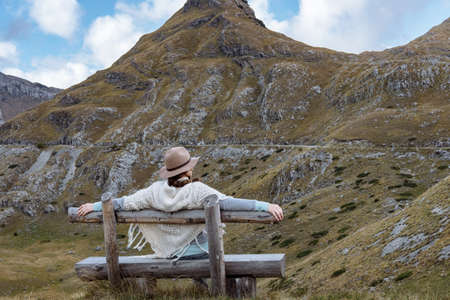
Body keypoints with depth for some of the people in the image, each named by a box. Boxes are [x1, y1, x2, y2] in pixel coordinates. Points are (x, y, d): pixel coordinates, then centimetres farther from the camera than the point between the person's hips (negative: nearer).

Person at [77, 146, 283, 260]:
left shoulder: (156, 191, -12)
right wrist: (264, 206, -34)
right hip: (199, 253, -4)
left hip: (169, 254, 5)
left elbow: (127, 202, -7)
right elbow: (228, 203, -32)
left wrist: (96, 206, 6)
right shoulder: (197, 191, -24)